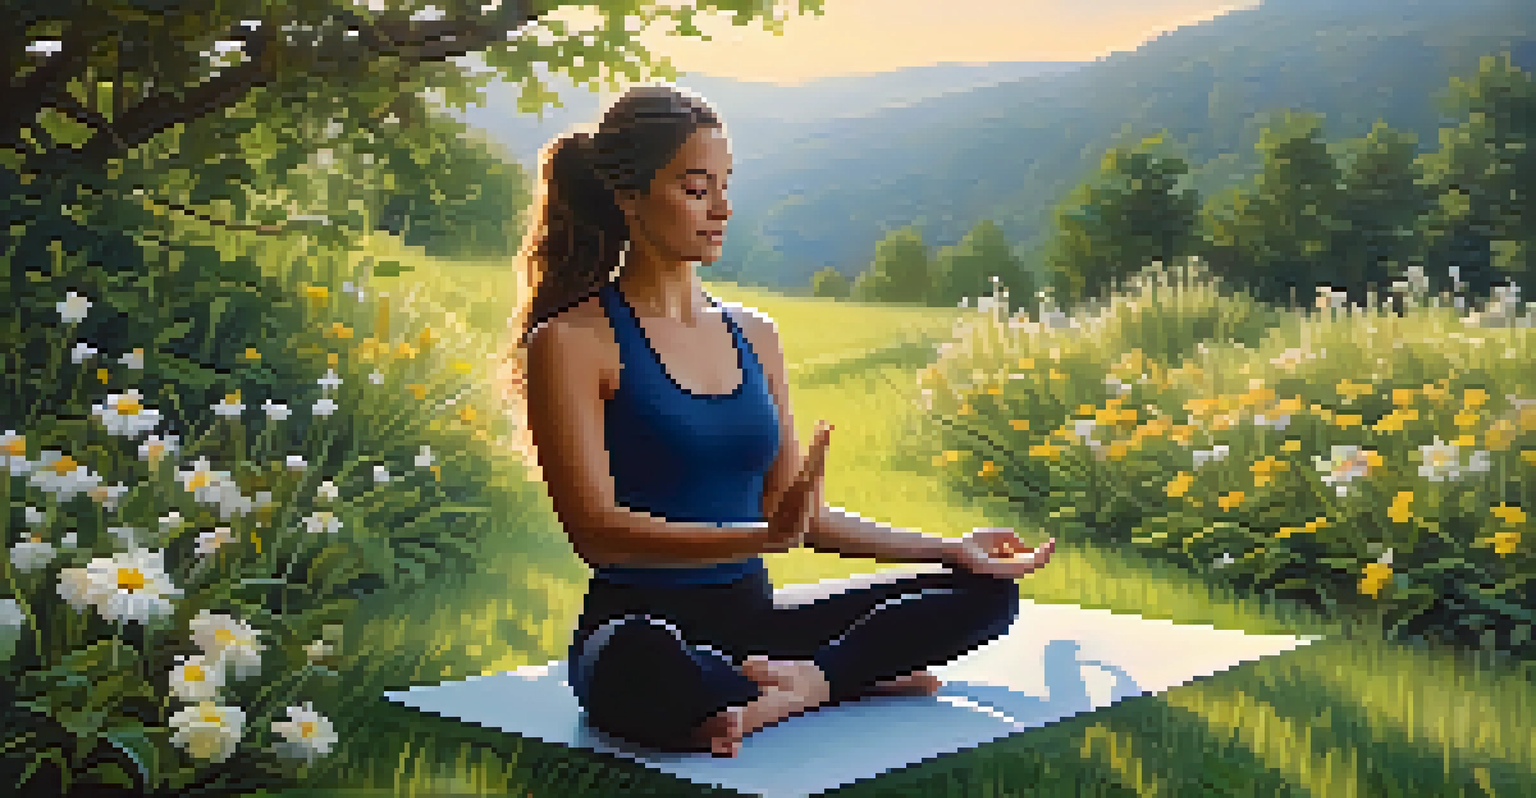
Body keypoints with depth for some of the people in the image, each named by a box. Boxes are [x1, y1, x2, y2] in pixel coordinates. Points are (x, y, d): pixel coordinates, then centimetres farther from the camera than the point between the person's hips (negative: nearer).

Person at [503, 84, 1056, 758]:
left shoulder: (754, 336, 13)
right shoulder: (572, 343, -6)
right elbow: (597, 530, -15)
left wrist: (946, 548, 12)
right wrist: (764, 536, -27)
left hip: (754, 621, 6)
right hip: (644, 622, -6)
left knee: (987, 591, -4)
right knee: (641, 665, -43)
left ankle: (791, 683, -21)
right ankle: (847, 679, -17)